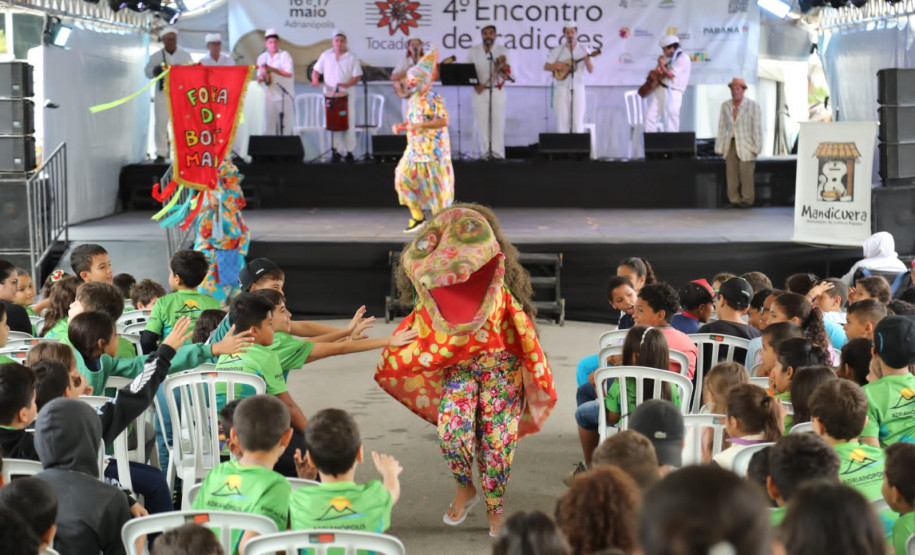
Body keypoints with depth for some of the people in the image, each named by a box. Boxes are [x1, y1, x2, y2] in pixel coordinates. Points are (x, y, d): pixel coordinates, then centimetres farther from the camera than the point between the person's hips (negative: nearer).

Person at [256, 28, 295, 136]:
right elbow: (259, 77, 13)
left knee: (286, 126, -4)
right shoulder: (262, 58, 11)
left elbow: (289, 73, -11)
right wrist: (262, 77, -11)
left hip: (284, 96, -3)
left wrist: (272, 69, -15)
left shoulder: (284, 55, -1)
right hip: (269, 97, 3)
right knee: (269, 125, 0)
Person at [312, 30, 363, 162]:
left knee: (348, 122, -4)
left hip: (347, 94, -2)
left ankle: (349, 151, 1)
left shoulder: (352, 57, 3)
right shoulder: (326, 55, 9)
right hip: (330, 94, 2)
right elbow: (316, 70, 13)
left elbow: (357, 76, -1)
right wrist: (315, 79, -9)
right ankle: (337, 150, 4)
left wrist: (347, 84, -19)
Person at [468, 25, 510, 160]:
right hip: (480, 91, 1)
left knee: (498, 121, -7)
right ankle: (485, 152, 2)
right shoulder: (473, 51, 10)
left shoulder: (502, 51, 7)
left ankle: (497, 152, -5)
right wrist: (475, 84, -9)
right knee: (481, 122, -2)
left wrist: (502, 64, -20)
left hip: (497, 91, -1)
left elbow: (506, 73, 2)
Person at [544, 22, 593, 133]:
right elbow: (546, 67, 5)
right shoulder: (557, 50, 7)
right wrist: (560, 66, -10)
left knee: (578, 121, -5)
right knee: (562, 121, -1)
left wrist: (587, 61, -22)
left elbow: (591, 70, -1)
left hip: (578, 88, 0)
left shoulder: (583, 50, 5)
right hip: (561, 88, 1)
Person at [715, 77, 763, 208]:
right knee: (731, 173, 1)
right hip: (730, 145, 3)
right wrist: (719, 147, 5)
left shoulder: (753, 106, -3)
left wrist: (756, 148, -7)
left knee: (746, 173, -7)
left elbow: (757, 128, -3)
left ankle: (747, 200, 4)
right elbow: (722, 127, 8)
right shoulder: (725, 106, 7)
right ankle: (734, 200, 9)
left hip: (746, 146, -3)